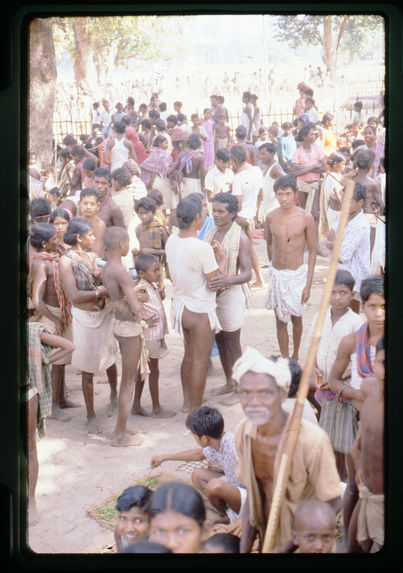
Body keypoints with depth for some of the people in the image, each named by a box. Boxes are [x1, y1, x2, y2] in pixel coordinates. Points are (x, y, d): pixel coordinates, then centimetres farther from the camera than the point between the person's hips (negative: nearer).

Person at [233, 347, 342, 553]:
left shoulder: (312, 440, -30)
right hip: (266, 537, 5)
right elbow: (253, 494, 2)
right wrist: (244, 547, -2)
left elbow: (332, 504, -18)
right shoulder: (243, 432, -10)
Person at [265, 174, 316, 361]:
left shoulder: (306, 218, -13)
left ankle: (295, 355, 33)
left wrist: (308, 284, -9)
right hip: (276, 274, 2)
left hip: (297, 274, -2)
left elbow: (312, 251, -7)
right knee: (280, 319, 7)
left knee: (296, 317, 13)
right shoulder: (270, 217, -5)